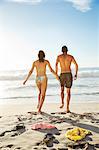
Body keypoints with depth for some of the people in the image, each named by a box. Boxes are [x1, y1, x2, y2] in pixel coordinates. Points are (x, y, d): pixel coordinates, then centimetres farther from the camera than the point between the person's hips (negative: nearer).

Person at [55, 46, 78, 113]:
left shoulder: (59, 57, 7)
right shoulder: (71, 57, 7)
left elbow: (56, 65, -8)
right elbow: (76, 65, -3)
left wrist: (56, 74, -8)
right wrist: (76, 74, 2)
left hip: (62, 75, 1)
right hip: (69, 74, 0)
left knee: (62, 89, 24)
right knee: (68, 92, 2)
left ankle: (62, 103, 18)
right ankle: (67, 108, -3)